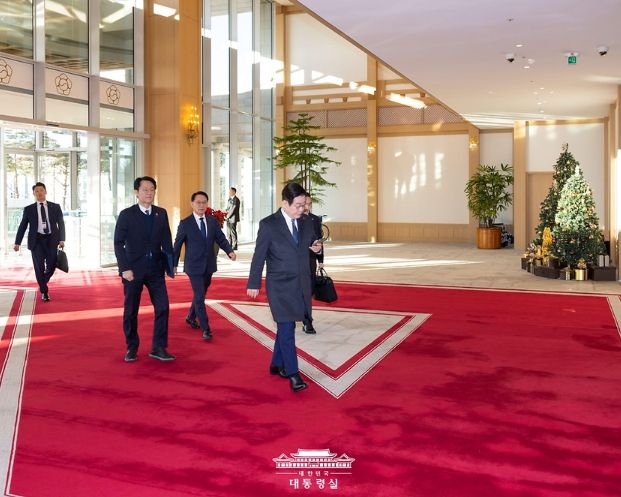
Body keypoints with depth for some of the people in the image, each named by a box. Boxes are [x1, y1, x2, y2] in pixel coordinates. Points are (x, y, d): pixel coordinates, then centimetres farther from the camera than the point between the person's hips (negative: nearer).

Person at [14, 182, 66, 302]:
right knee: (39, 267, -3)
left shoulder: (55, 207, 8)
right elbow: (22, 226, 6)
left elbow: (61, 224, 6)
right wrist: (17, 243, 1)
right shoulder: (29, 209, 7)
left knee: (51, 266, -4)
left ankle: (42, 283, 28)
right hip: (36, 240, 0)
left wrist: (61, 240, -4)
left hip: (52, 240, 1)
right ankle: (44, 291, 11)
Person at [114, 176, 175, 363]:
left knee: (162, 307, -3)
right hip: (133, 269, -2)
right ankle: (131, 348, 21)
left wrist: (170, 265, -2)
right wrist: (125, 268, -13)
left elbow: (167, 242, 6)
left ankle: (158, 348, 7)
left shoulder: (161, 213, 5)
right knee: (130, 311, 6)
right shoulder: (126, 214, -4)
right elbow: (118, 243, -6)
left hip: (156, 268, 3)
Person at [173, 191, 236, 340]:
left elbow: (221, 238, 1)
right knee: (199, 297, -7)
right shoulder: (185, 223, -8)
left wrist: (229, 251, -18)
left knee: (201, 294, 18)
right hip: (194, 266, -5)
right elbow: (177, 245, -3)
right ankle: (205, 328, -3)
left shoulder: (212, 221, 3)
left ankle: (191, 317, 40)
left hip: (209, 265, 5)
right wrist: (174, 264, 0)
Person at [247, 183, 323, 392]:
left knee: (285, 327, 16)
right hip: (280, 286, -5)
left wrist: (317, 247, -5)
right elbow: (259, 256, -4)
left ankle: (277, 365, 30)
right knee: (286, 328, -7)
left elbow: (310, 247, 19)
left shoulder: (306, 222, 5)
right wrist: (254, 284, 1)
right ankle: (293, 374, -2)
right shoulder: (268, 225, -10)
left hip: (301, 285, 5)